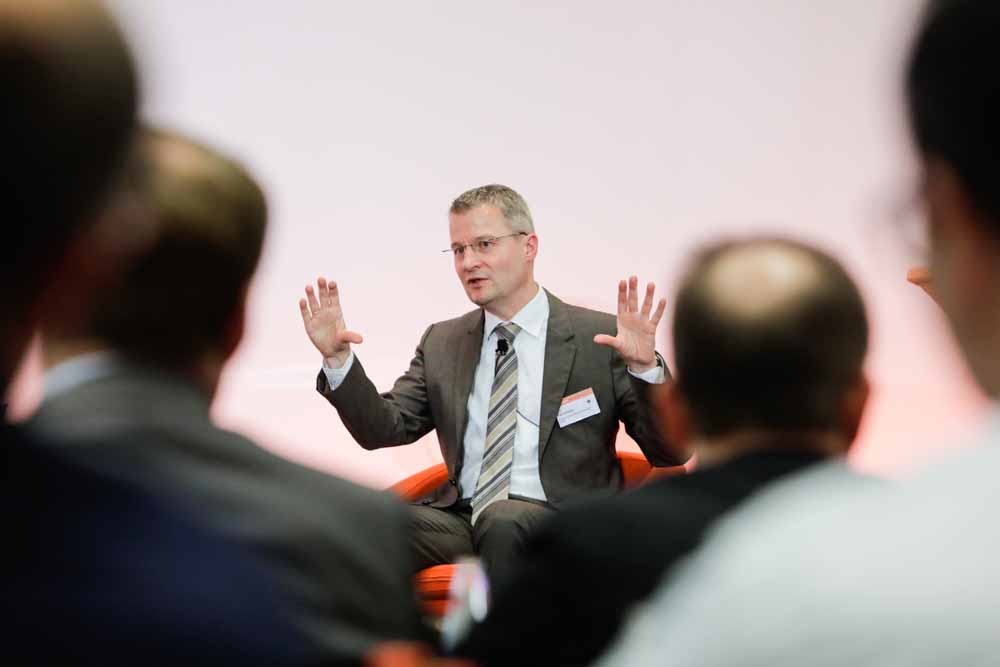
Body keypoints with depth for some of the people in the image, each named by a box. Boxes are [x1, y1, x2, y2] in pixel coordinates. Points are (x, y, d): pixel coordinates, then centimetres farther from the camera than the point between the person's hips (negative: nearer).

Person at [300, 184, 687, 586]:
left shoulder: (600, 338, 0)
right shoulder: (442, 343, 15)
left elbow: (670, 454, -4)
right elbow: (384, 430, 10)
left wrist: (645, 368, -21)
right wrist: (337, 358, -5)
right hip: (460, 517, 4)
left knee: (503, 520, -37)